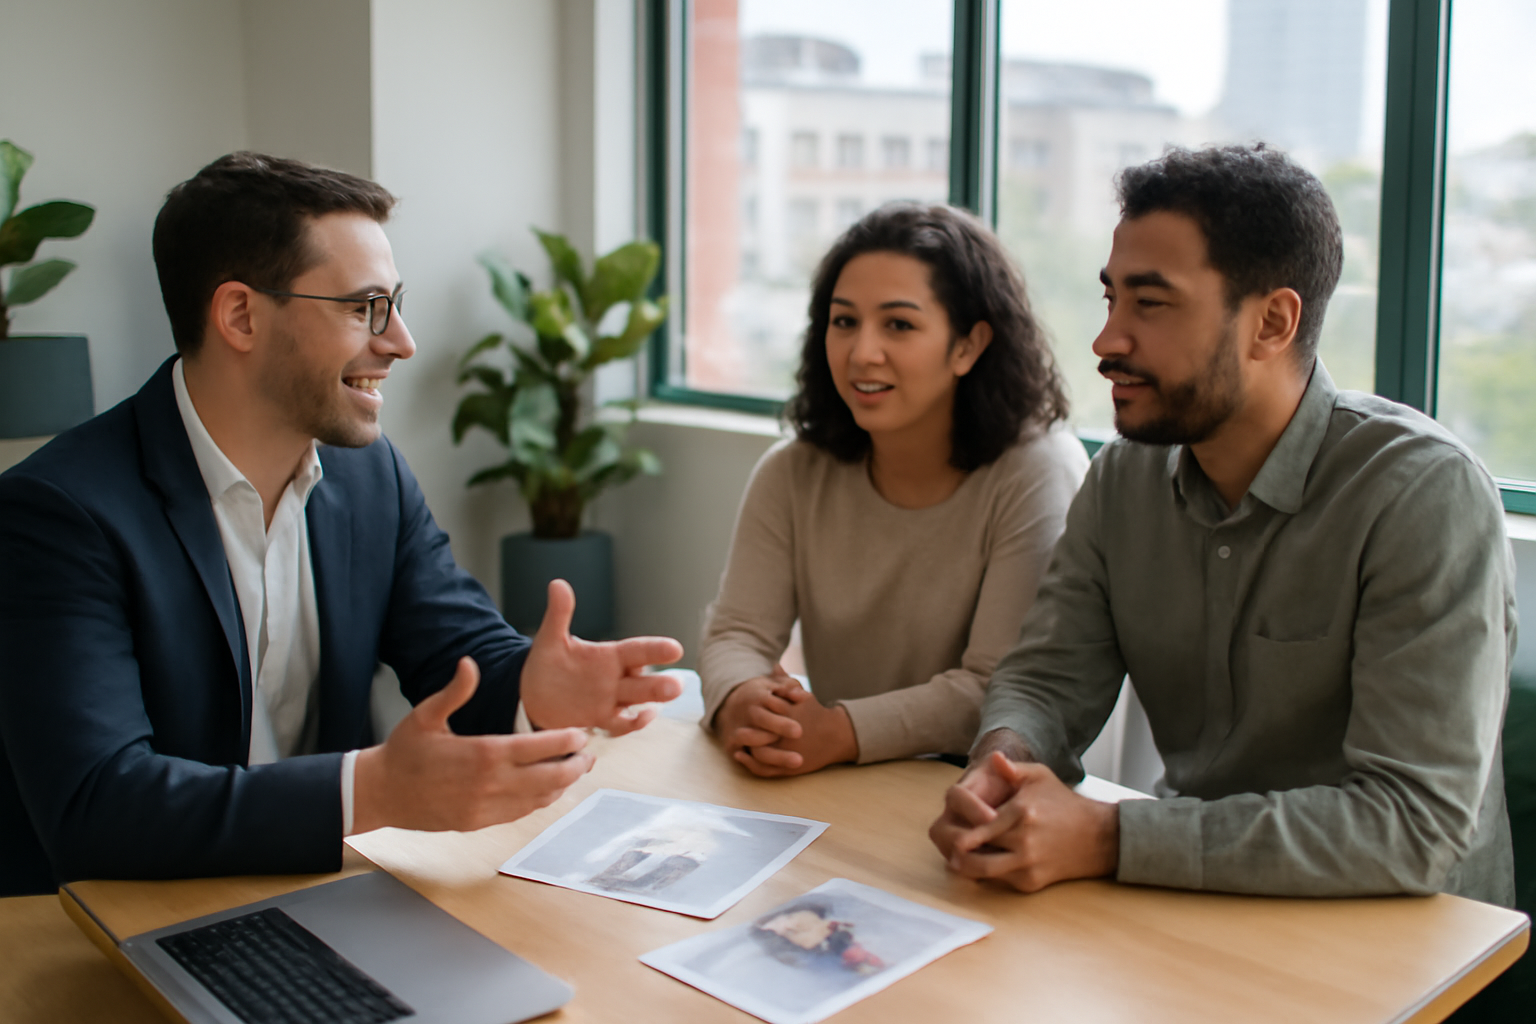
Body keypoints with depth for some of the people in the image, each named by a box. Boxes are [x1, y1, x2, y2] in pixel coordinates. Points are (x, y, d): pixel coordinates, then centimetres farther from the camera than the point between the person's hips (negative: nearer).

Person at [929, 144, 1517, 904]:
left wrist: (1107, 840, -28)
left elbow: (1413, 823, -23)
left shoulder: (1424, 493, -17)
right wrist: (1002, 761, -19)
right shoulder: (1123, 478, 2)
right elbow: (1048, 678, 5)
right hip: (1199, 906, 6)